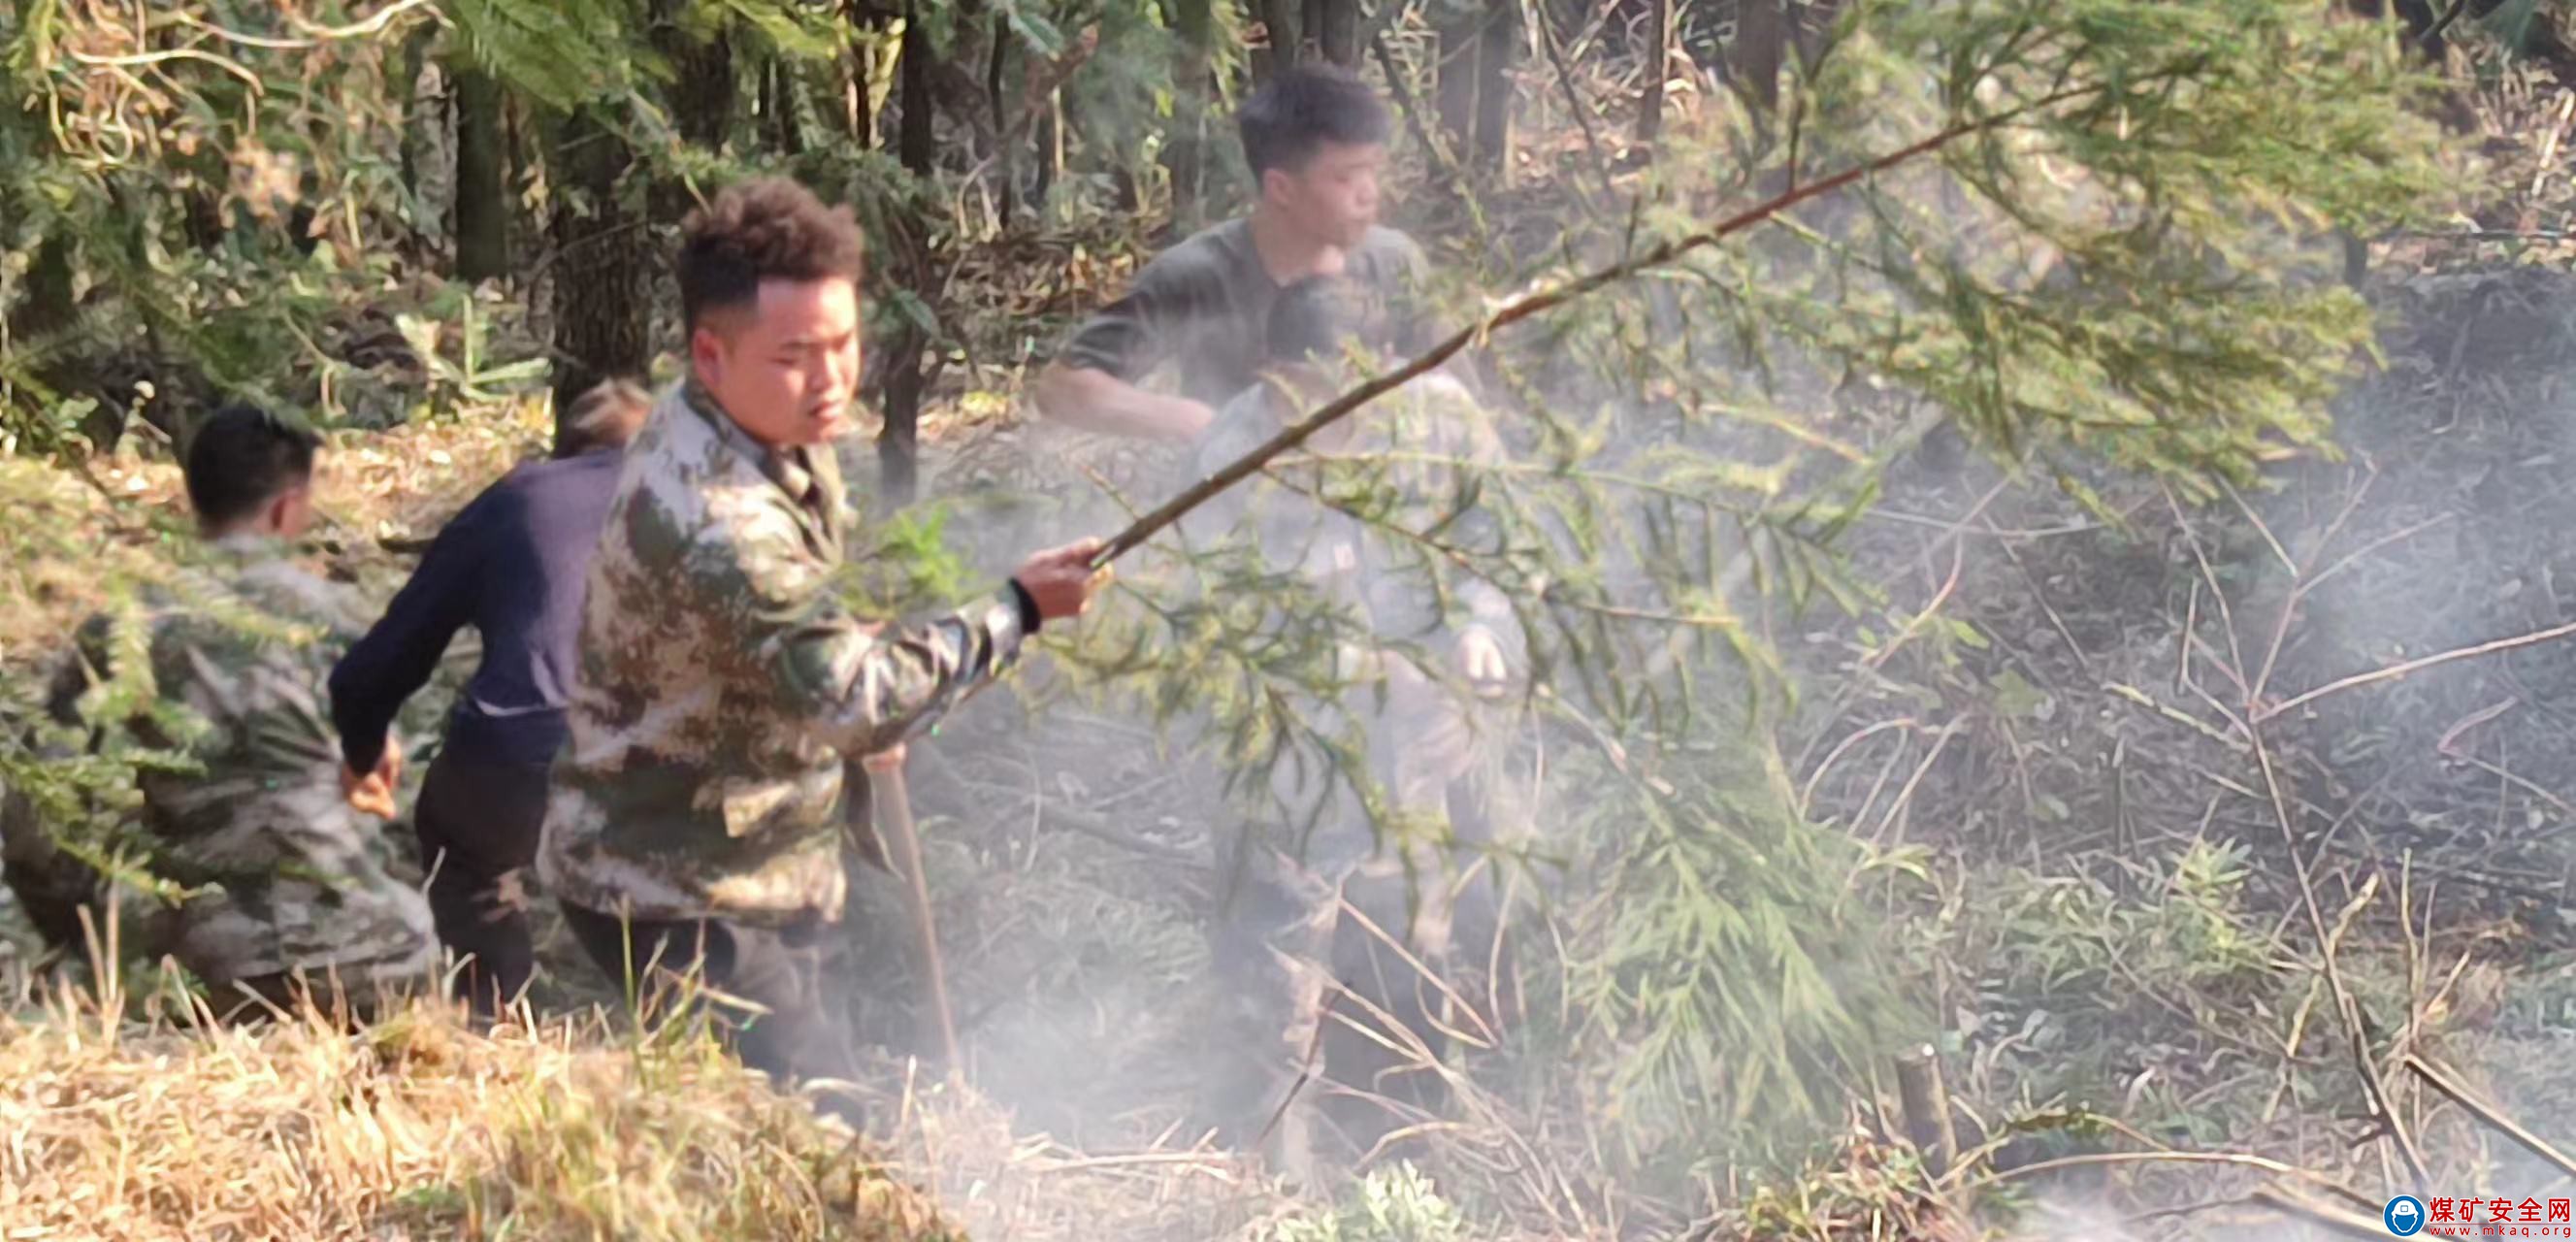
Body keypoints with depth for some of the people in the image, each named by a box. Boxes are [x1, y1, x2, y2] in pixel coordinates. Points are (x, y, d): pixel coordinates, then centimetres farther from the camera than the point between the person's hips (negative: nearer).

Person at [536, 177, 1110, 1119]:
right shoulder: (713, 519, -33)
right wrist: (1019, 610, -26)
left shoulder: (775, 429, 0)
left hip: (757, 874, 10)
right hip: (680, 898, -10)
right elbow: (857, 701, -31)